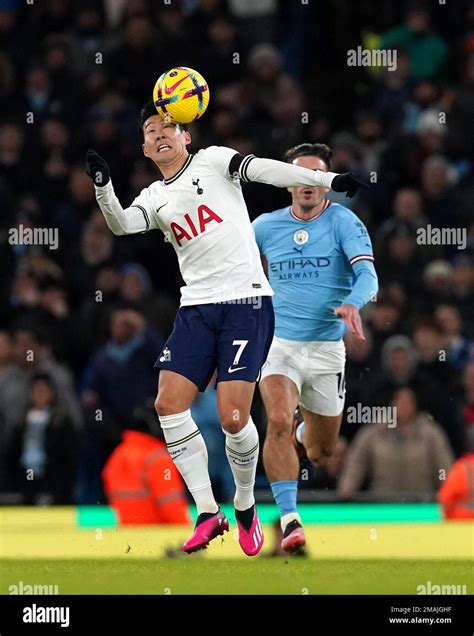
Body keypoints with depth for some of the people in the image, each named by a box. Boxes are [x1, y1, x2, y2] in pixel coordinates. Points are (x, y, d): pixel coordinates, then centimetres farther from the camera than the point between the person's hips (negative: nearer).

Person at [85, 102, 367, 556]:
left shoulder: (212, 161, 4)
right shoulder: (155, 198, 15)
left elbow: (266, 170, -9)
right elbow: (121, 225, -2)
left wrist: (328, 179, -19)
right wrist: (102, 184, -19)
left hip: (246, 301, -5)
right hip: (196, 309, 5)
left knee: (233, 416, -13)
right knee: (169, 403, -9)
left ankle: (245, 508, 11)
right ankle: (207, 513, -2)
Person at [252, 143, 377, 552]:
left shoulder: (343, 222, -7)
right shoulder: (264, 227, 1)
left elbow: (367, 275, -20)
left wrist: (352, 304, -40)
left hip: (327, 348, 0)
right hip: (278, 344, 0)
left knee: (322, 453, 13)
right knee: (279, 421, -28)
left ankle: (309, 430, 51)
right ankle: (290, 520, -28)